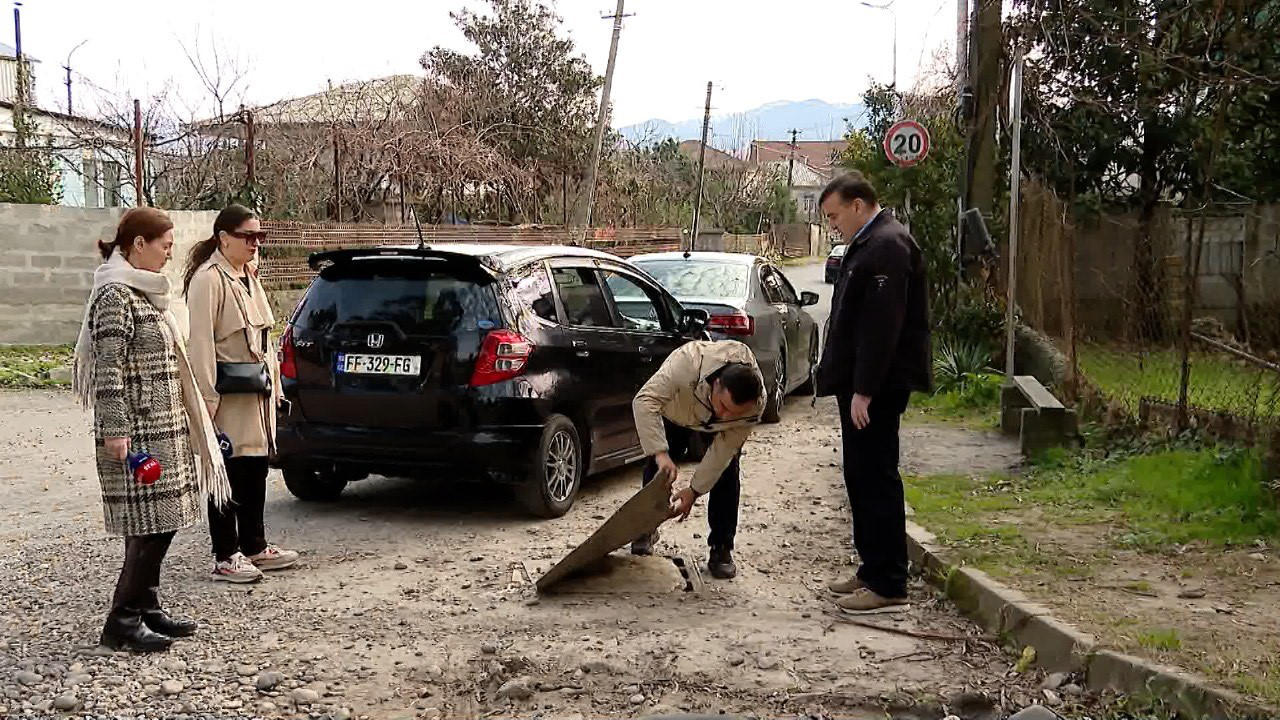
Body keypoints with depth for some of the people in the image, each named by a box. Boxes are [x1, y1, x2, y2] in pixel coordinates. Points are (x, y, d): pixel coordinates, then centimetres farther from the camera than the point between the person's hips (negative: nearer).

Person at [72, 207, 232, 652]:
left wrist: (184, 422, 23)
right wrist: (115, 431, -21)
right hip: (138, 433, -10)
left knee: (158, 524, 12)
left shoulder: (144, 292, 16)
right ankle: (122, 623, 1)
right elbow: (109, 369, -18)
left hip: (163, 430, 10)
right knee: (150, 526, -7)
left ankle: (147, 609, 21)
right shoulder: (115, 296, -13)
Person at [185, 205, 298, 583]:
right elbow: (200, 342, -18)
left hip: (256, 391, 9)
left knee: (256, 469, 14)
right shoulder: (208, 279, -13)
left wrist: (271, 382, 16)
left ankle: (255, 546, 25)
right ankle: (225, 557, 6)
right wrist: (207, 397, -21)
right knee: (229, 475, -2)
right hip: (228, 394, -9)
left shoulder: (249, 275, 15)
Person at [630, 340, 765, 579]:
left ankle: (721, 549, 0)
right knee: (658, 466, -5)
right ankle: (646, 529, 20)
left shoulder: (755, 404, -38)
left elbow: (724, 449, -28)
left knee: (727, 473, -12)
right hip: (675, 412, 0)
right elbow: (644, 400, -50)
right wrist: (660, 453, -58)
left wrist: (694, 491, -28)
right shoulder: (688, 362, -49)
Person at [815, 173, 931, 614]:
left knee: (876, 480, -6)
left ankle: (888, 586, 0)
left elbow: (882, 325, -22)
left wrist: (864, 391, -23)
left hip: (875, 389, -10)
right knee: (862, 478, 15)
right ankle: (873, 570, 25)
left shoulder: (886, 246, -16)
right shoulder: (869, 244, 17)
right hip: (863, 385, 10)